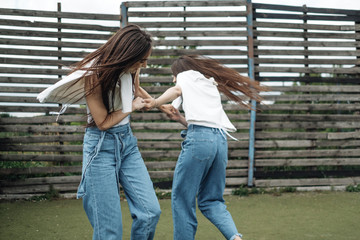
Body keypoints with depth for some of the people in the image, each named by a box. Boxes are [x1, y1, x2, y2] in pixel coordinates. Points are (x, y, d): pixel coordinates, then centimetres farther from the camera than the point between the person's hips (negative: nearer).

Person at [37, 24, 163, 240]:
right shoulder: (95, 74, -18)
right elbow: (103, 122, -15)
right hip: (101, 146, -6)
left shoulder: (131, 70, -1)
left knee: (150, 212, -5)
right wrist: (131, 108, -5)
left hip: (127, 141, 6)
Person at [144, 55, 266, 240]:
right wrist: (180, 119, 19)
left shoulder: (186, 74, 17)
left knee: (181, 197, -1)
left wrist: (154, 102, -4)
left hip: (199, 139, -7)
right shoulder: (211, 85, 35)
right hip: (221, 140, 7)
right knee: (211, 199, 11)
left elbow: (177, 90, -8)